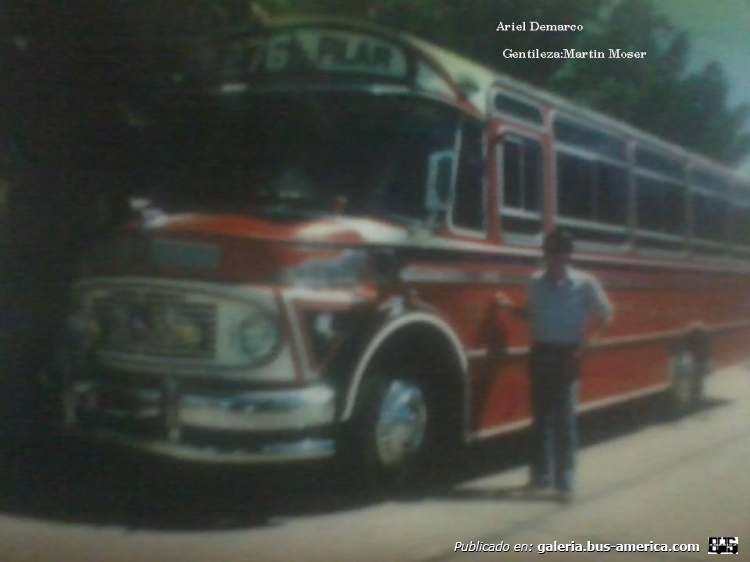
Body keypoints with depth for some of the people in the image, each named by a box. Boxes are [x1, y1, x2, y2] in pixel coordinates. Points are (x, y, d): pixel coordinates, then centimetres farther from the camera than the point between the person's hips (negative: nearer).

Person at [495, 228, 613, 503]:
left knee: (564, 419, -4)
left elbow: (605, 316, 1)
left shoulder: (585, 283, -7)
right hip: (540, 353, 4)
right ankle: (541, 475, 23)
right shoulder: (535, 282, 5)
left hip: (566, 354, -4)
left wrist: (589, 341, -12)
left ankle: (564, 482, 0)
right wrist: (510, 306, 0)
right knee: (541, 417, 12)